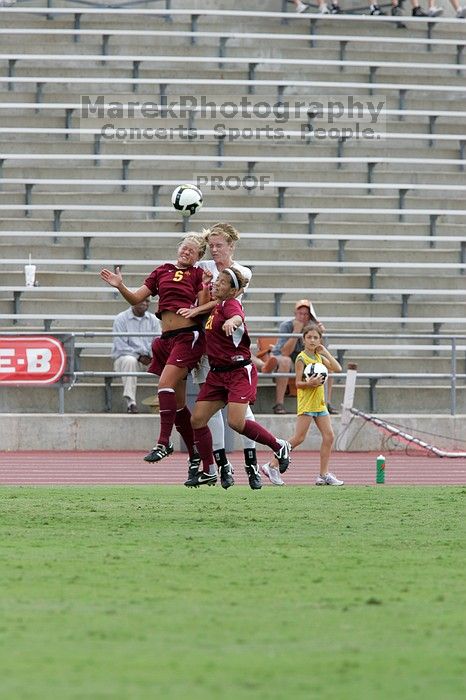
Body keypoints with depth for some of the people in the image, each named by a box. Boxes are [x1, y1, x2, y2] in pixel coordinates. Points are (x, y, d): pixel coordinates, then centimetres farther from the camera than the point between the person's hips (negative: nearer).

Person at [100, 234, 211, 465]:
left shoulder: (198, 274, 3)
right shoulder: (162, 271, 14)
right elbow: (136, 298, 11)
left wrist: (205, 288, -21)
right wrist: (120, 286, -5)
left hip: (188, 336, -6)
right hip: (167, 339, 6)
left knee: (165, 383, -22)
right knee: (177, 402, 8)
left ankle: (163, 443, -22)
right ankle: (195, 454, 18)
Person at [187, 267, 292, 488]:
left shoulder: (230, 304, -13)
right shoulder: (215, 307, 11)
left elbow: (238, 317, -39)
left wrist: (232, 321, -60)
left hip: (239, 372, -8)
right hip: (217, 373, 8)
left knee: (236, 422, -19)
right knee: (197, 419, 0)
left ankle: (279, 446, 4)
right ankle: (208, 472, 12)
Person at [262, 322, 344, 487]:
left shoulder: (319, 357, 13)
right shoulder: (301, 358, -8)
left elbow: (337, 368, 6)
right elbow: (298, 383, -10)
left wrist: (326, 353, 0)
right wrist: (308, 384, -30)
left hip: (319, 402, 7)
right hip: (306, 403, -7)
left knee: (329, 436, 0)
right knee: (299, 438, -10)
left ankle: (324, 475, 4)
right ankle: (272, 466, -2)